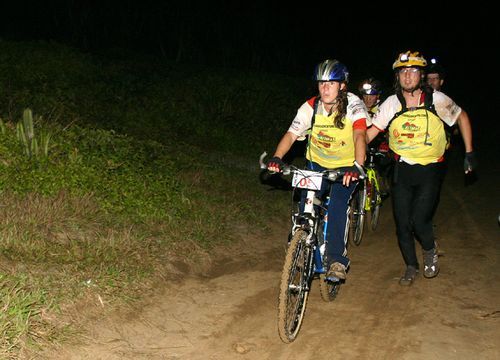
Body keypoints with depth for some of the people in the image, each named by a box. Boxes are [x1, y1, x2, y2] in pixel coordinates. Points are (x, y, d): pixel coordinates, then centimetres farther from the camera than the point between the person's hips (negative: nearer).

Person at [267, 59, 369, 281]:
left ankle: (337, 259, -13)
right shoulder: (311, 107, -15)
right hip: (317, 164, 3)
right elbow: (291, 134, -22)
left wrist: (357, 166, -51)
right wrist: (276, 157, -40)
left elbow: (360, 135, -34)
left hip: (346, 166, -3)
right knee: (305, 203, -10)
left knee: (338, 204, -23)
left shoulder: (353, 105, -21)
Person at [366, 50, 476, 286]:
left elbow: (462, 117, 7)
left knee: (419, 221, -13)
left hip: (430, 171, -2)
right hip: (402, 169, 3)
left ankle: (430, 251, 20)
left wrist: (469, 153, 5)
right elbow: (370, 132, -4)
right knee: (402, 223, 4)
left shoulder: (436, 100, -10)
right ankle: (411, 266, 27)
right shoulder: (391, 104, -5)